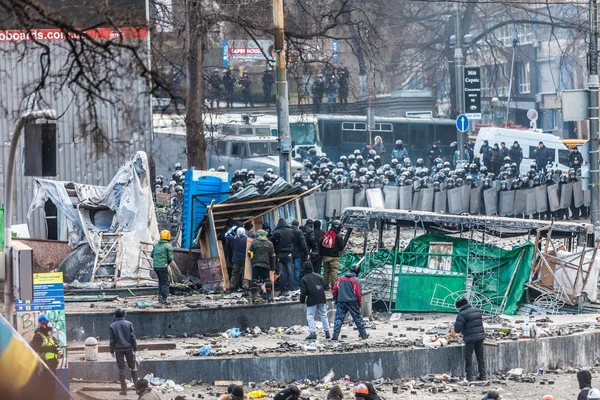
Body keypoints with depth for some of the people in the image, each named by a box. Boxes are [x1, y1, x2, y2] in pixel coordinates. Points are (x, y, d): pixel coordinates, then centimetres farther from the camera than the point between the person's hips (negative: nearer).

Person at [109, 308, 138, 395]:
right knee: (133, 367, 12)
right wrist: (135, 349, 0)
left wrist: (112, 351, 7)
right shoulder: (128, 324, -3)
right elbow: (133, 337, -4)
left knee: (121, 369, 4)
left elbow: (111, 340, -2)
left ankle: (124, 389, 3)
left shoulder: (113, 326, -3)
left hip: (118, 349, 0)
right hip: (128, 348, 0)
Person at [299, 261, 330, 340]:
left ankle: (312, 332, -9)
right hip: (321, 298, 5)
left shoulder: (303, 279, -5)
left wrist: (302, 300, 5)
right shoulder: (318, 276, 10)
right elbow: (324, 286, 12)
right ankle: (327, 331, 14)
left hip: (311, 300, -5)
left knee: (310, 316, 0)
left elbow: (303, 292, -9)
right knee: (323, 315, 14)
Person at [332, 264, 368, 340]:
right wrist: (360, 303, 8)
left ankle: (335, 336, -7)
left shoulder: (341, 279, 5)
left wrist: (335, 299, 21)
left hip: (340, 302, 2)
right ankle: (363, 334, 15)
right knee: (358, 318, 10)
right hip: (352, 302, -2)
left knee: (339, 319, 2)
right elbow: (358, 293, -5)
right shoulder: (355, 280, -5)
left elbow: (334, 291, 6)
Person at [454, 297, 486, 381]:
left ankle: (470, 376, 0)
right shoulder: (477, 311, 9)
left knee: (468, 357, 3)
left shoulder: (462, 314, -13)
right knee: (480, 356, 14)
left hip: (470, 338, -6)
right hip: (480, 336, 6)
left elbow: (457, 329, -14)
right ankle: (483, 375, 16)